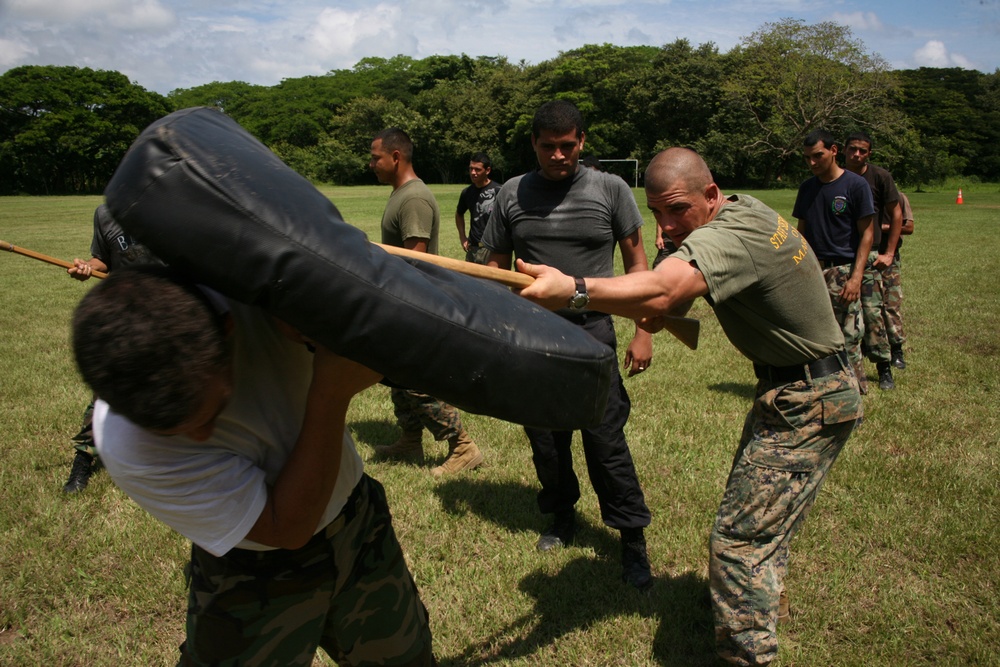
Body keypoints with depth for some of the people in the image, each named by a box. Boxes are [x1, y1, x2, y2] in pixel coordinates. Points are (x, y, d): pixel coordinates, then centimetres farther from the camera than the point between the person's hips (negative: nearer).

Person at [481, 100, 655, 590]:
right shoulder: (513, 195, 5)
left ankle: (633, 540, 12)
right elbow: (497, 269, 10)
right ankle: (562, 517, 34)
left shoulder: (610, 190, 0)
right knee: (544, 439, 12)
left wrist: (643, 333, -1)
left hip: (591, 330, -2)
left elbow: (636, 263, 5)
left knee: (606, 440, -3)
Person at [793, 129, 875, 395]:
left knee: (848, 335, -3)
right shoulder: (807, 188, 13)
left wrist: (856, 277, -14)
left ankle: (856, 390, 9)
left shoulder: (856, 185, -3)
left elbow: (866, 234, -5)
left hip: (842, 270, -5)